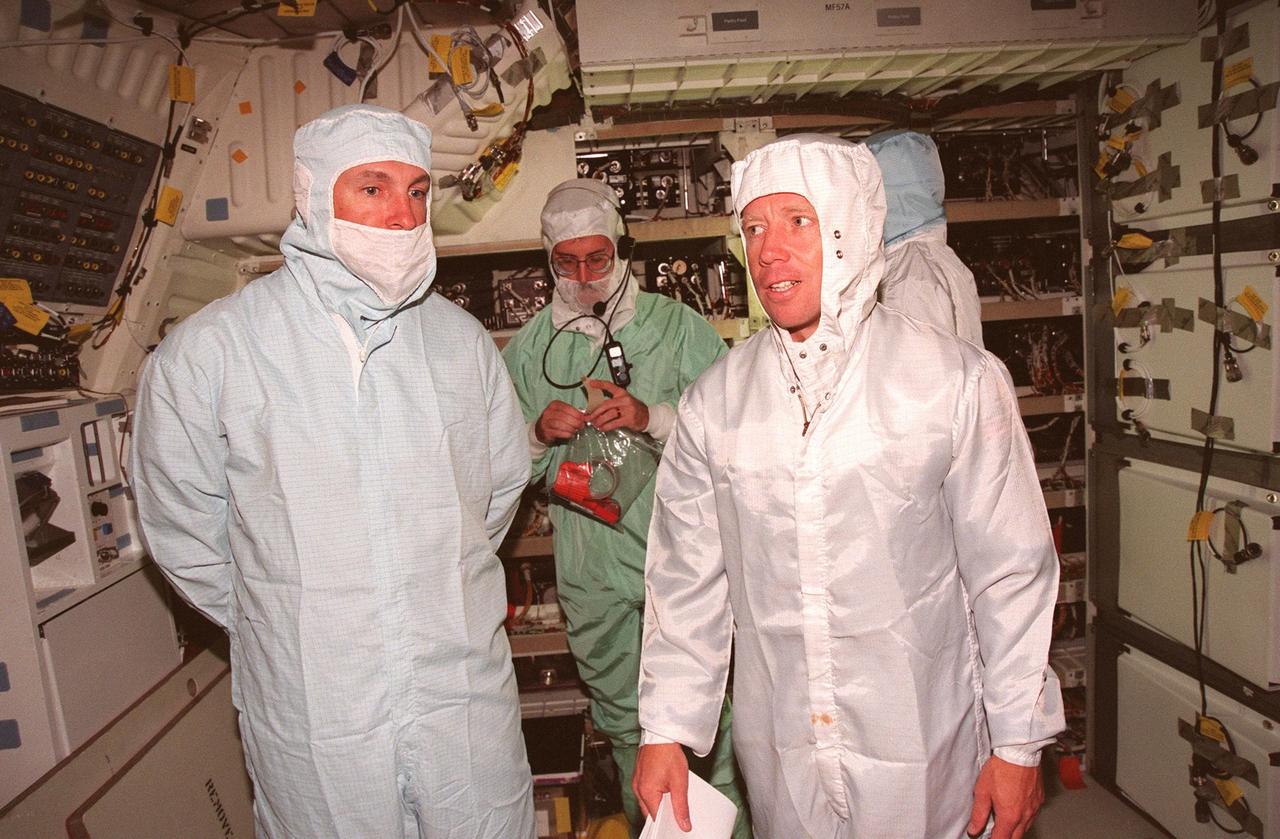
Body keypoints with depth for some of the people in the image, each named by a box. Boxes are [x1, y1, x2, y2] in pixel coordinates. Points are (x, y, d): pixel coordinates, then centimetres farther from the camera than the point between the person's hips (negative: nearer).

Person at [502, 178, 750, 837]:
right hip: (589, 572, 3)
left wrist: (653, 416, -21)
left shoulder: (677, 325, -2)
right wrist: (540, 433, -11)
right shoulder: (528, 349, 5)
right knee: (621, 719, 19)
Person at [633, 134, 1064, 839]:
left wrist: (1018, 744, -2)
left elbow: (1010, 573, -6)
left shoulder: (957, 381, -10)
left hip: (918, 756, -2)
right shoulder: (713, 402, -4)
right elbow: (686, 577, 0)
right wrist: (665, 729, 2)